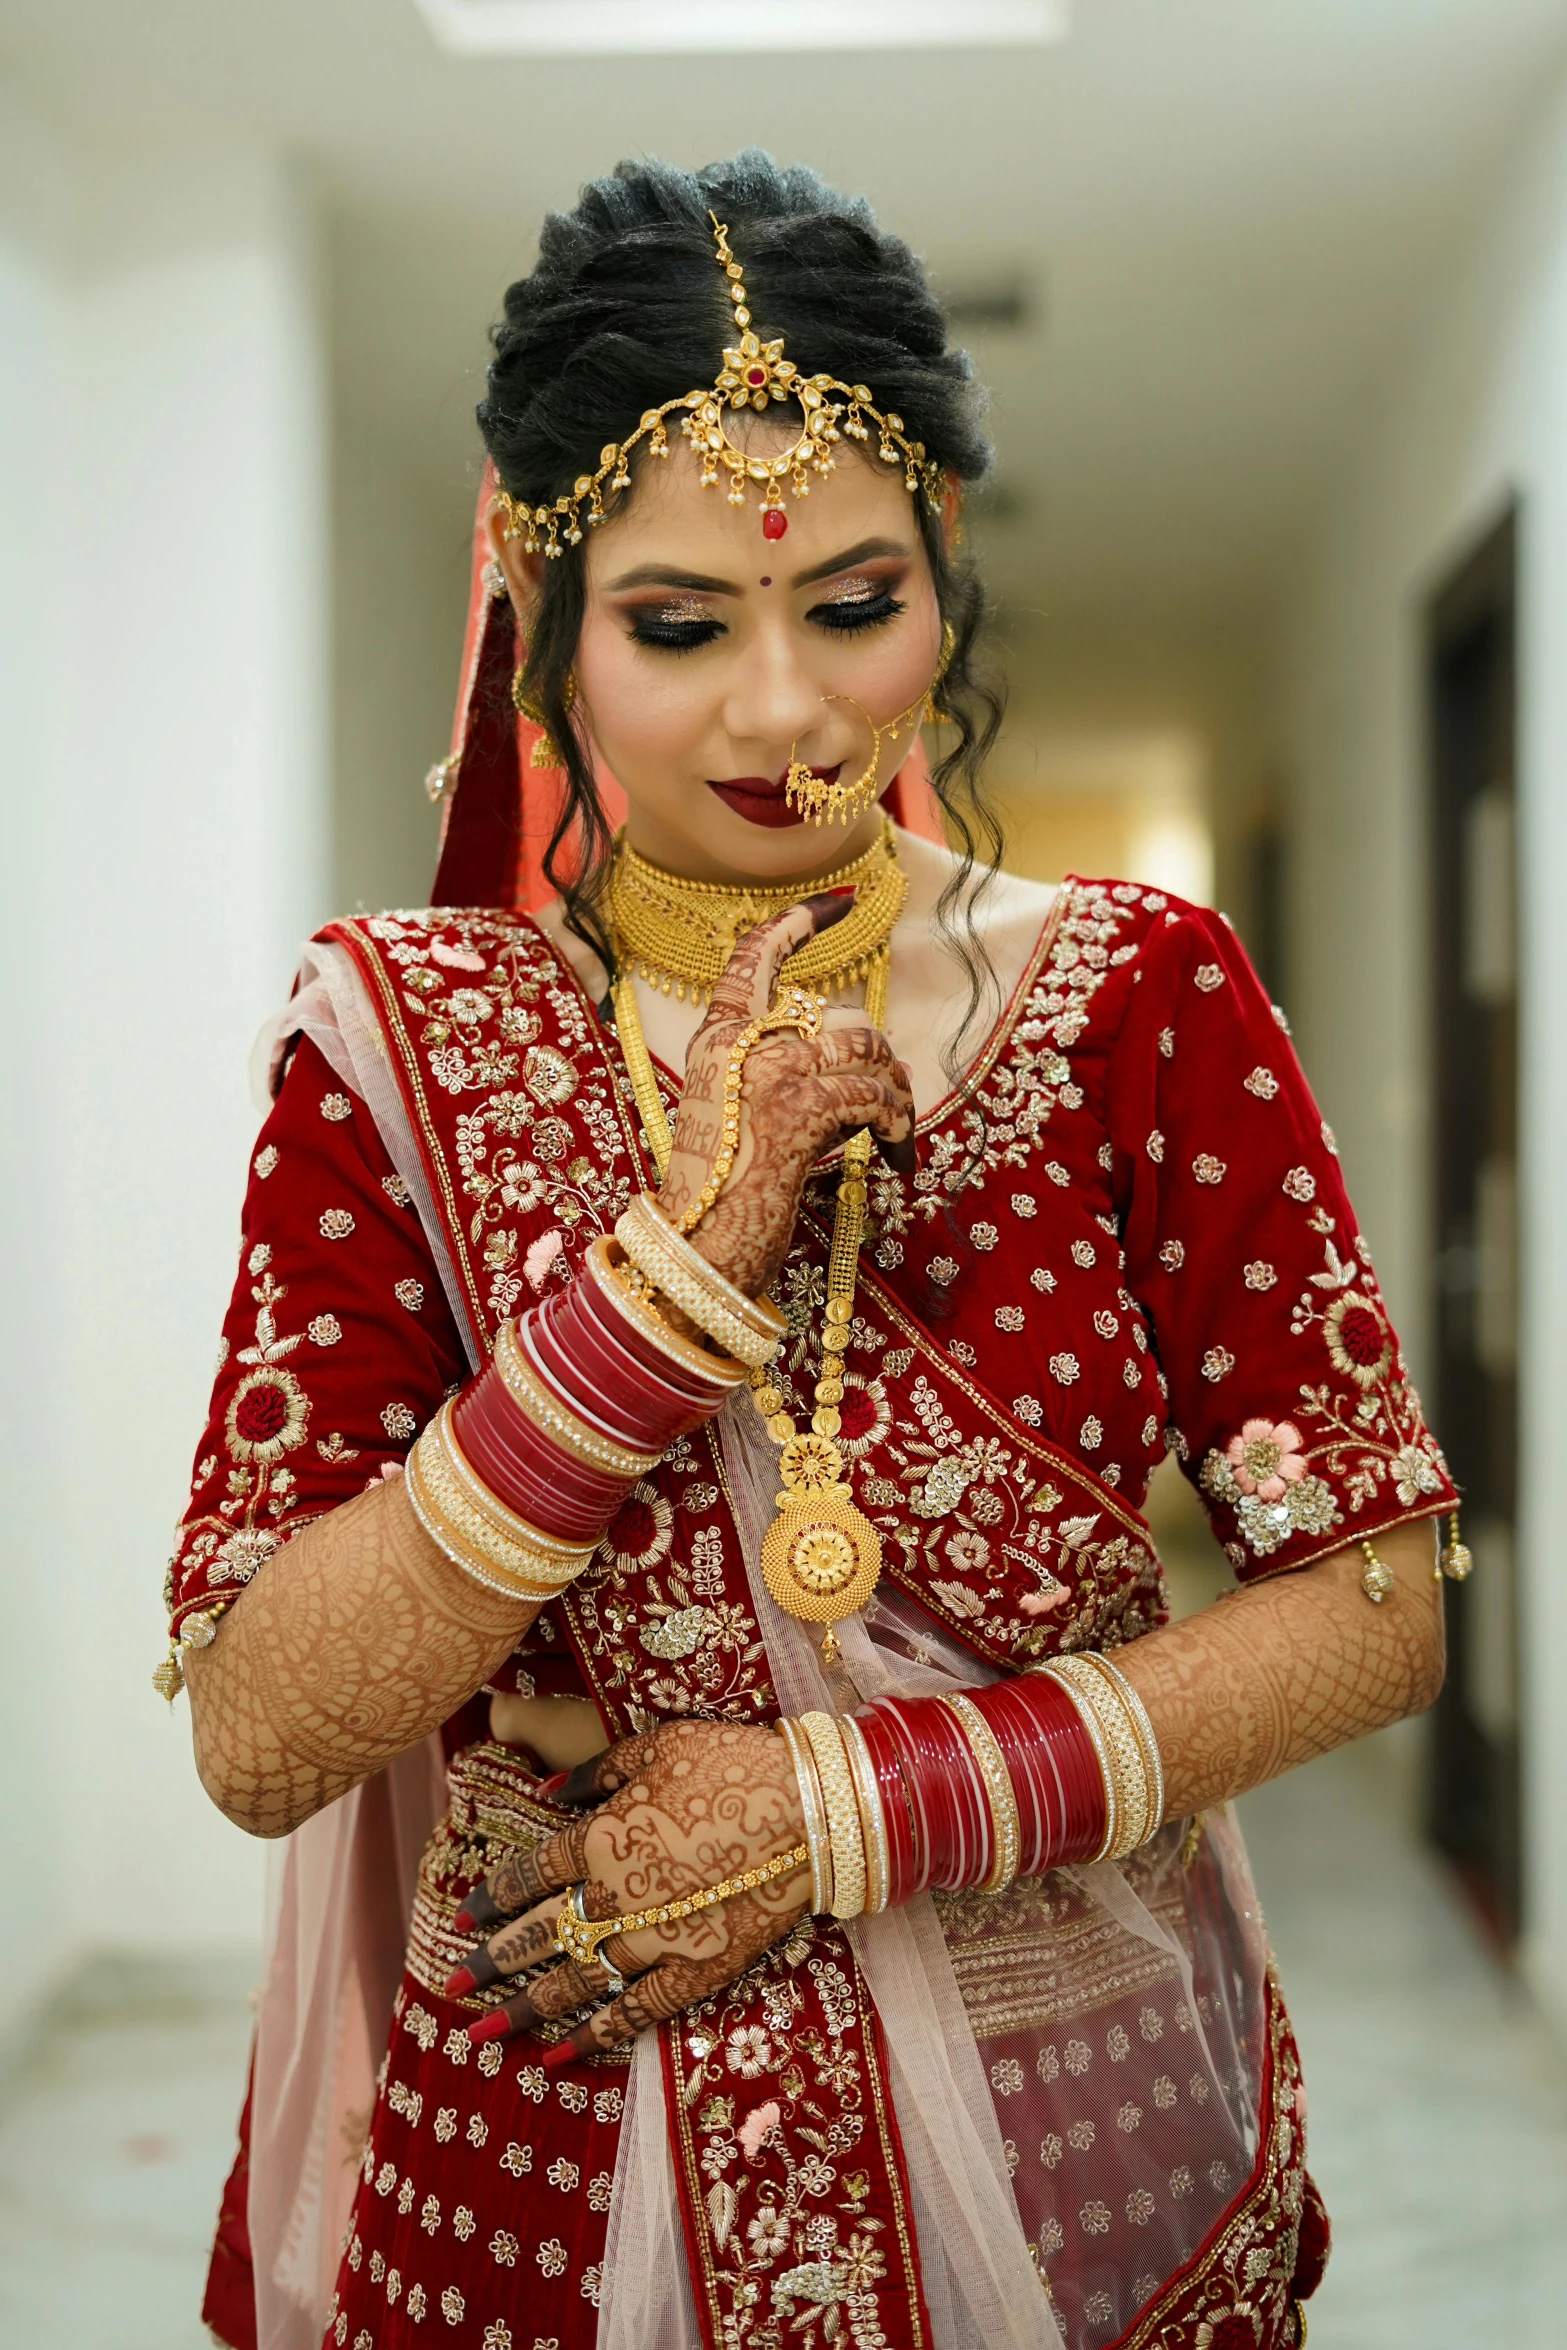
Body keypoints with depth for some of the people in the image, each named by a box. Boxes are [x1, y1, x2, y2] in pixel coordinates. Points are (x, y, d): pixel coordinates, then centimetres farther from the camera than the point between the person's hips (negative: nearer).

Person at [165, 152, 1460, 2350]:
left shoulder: (1136, 995, -8)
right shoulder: (401, 1036, -9)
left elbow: (1382, 1600, -9)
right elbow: (257, 1737, -15)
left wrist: (844, 1804, -17)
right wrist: (679, 1260, -24)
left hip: (1085, 2155, 1)